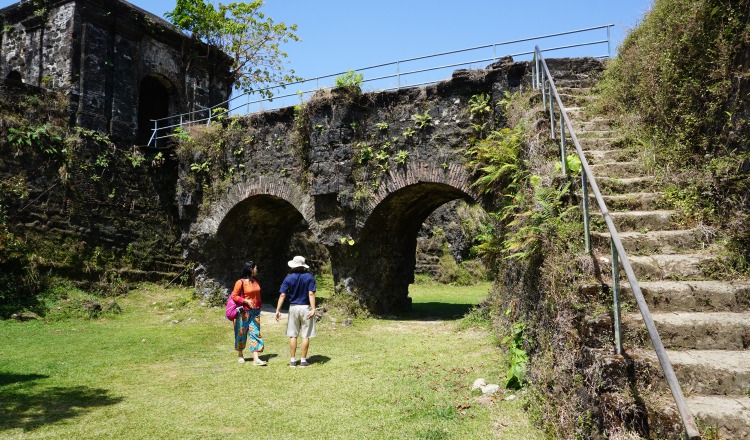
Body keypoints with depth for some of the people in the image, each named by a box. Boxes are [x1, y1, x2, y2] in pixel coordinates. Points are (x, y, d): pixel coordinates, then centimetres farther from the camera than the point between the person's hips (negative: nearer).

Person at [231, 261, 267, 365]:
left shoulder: (255, 281, 8)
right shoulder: (240, 282, -11)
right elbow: (234, 296, -9)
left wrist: (259, 308, 17)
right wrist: (246, 301, -19)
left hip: (255, 311, 5)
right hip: (244, 312, -5)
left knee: (255, 333, -2)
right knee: (241, 333, 8)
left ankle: (256, 359, -6)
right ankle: (240, 355, 29)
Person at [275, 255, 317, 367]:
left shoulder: (289, 278, -1)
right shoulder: (309, 277, -3)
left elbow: (282, 295, -7)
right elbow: (311, 294, -11)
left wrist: (278, 310, -7)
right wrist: (313, 309, -14)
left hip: (293, 308, 1)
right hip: (306, 308, -1)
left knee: (293, 335, 9)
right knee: (305, 336, 5)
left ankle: (293, 360, 12)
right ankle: (303, 360, 7)